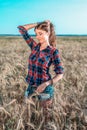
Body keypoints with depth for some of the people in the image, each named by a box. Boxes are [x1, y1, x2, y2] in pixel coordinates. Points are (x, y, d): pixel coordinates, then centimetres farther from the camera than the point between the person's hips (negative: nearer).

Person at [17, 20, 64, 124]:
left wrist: (46, 83, -25)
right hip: (31, 86, 5)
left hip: (44, 89, -4)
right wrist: (38, 24, 3)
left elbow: (60, 74, -12)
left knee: (45, 113, 11)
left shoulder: (53, 51, -12)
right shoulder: (34, 46, 2)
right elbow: (21, 29, 7)